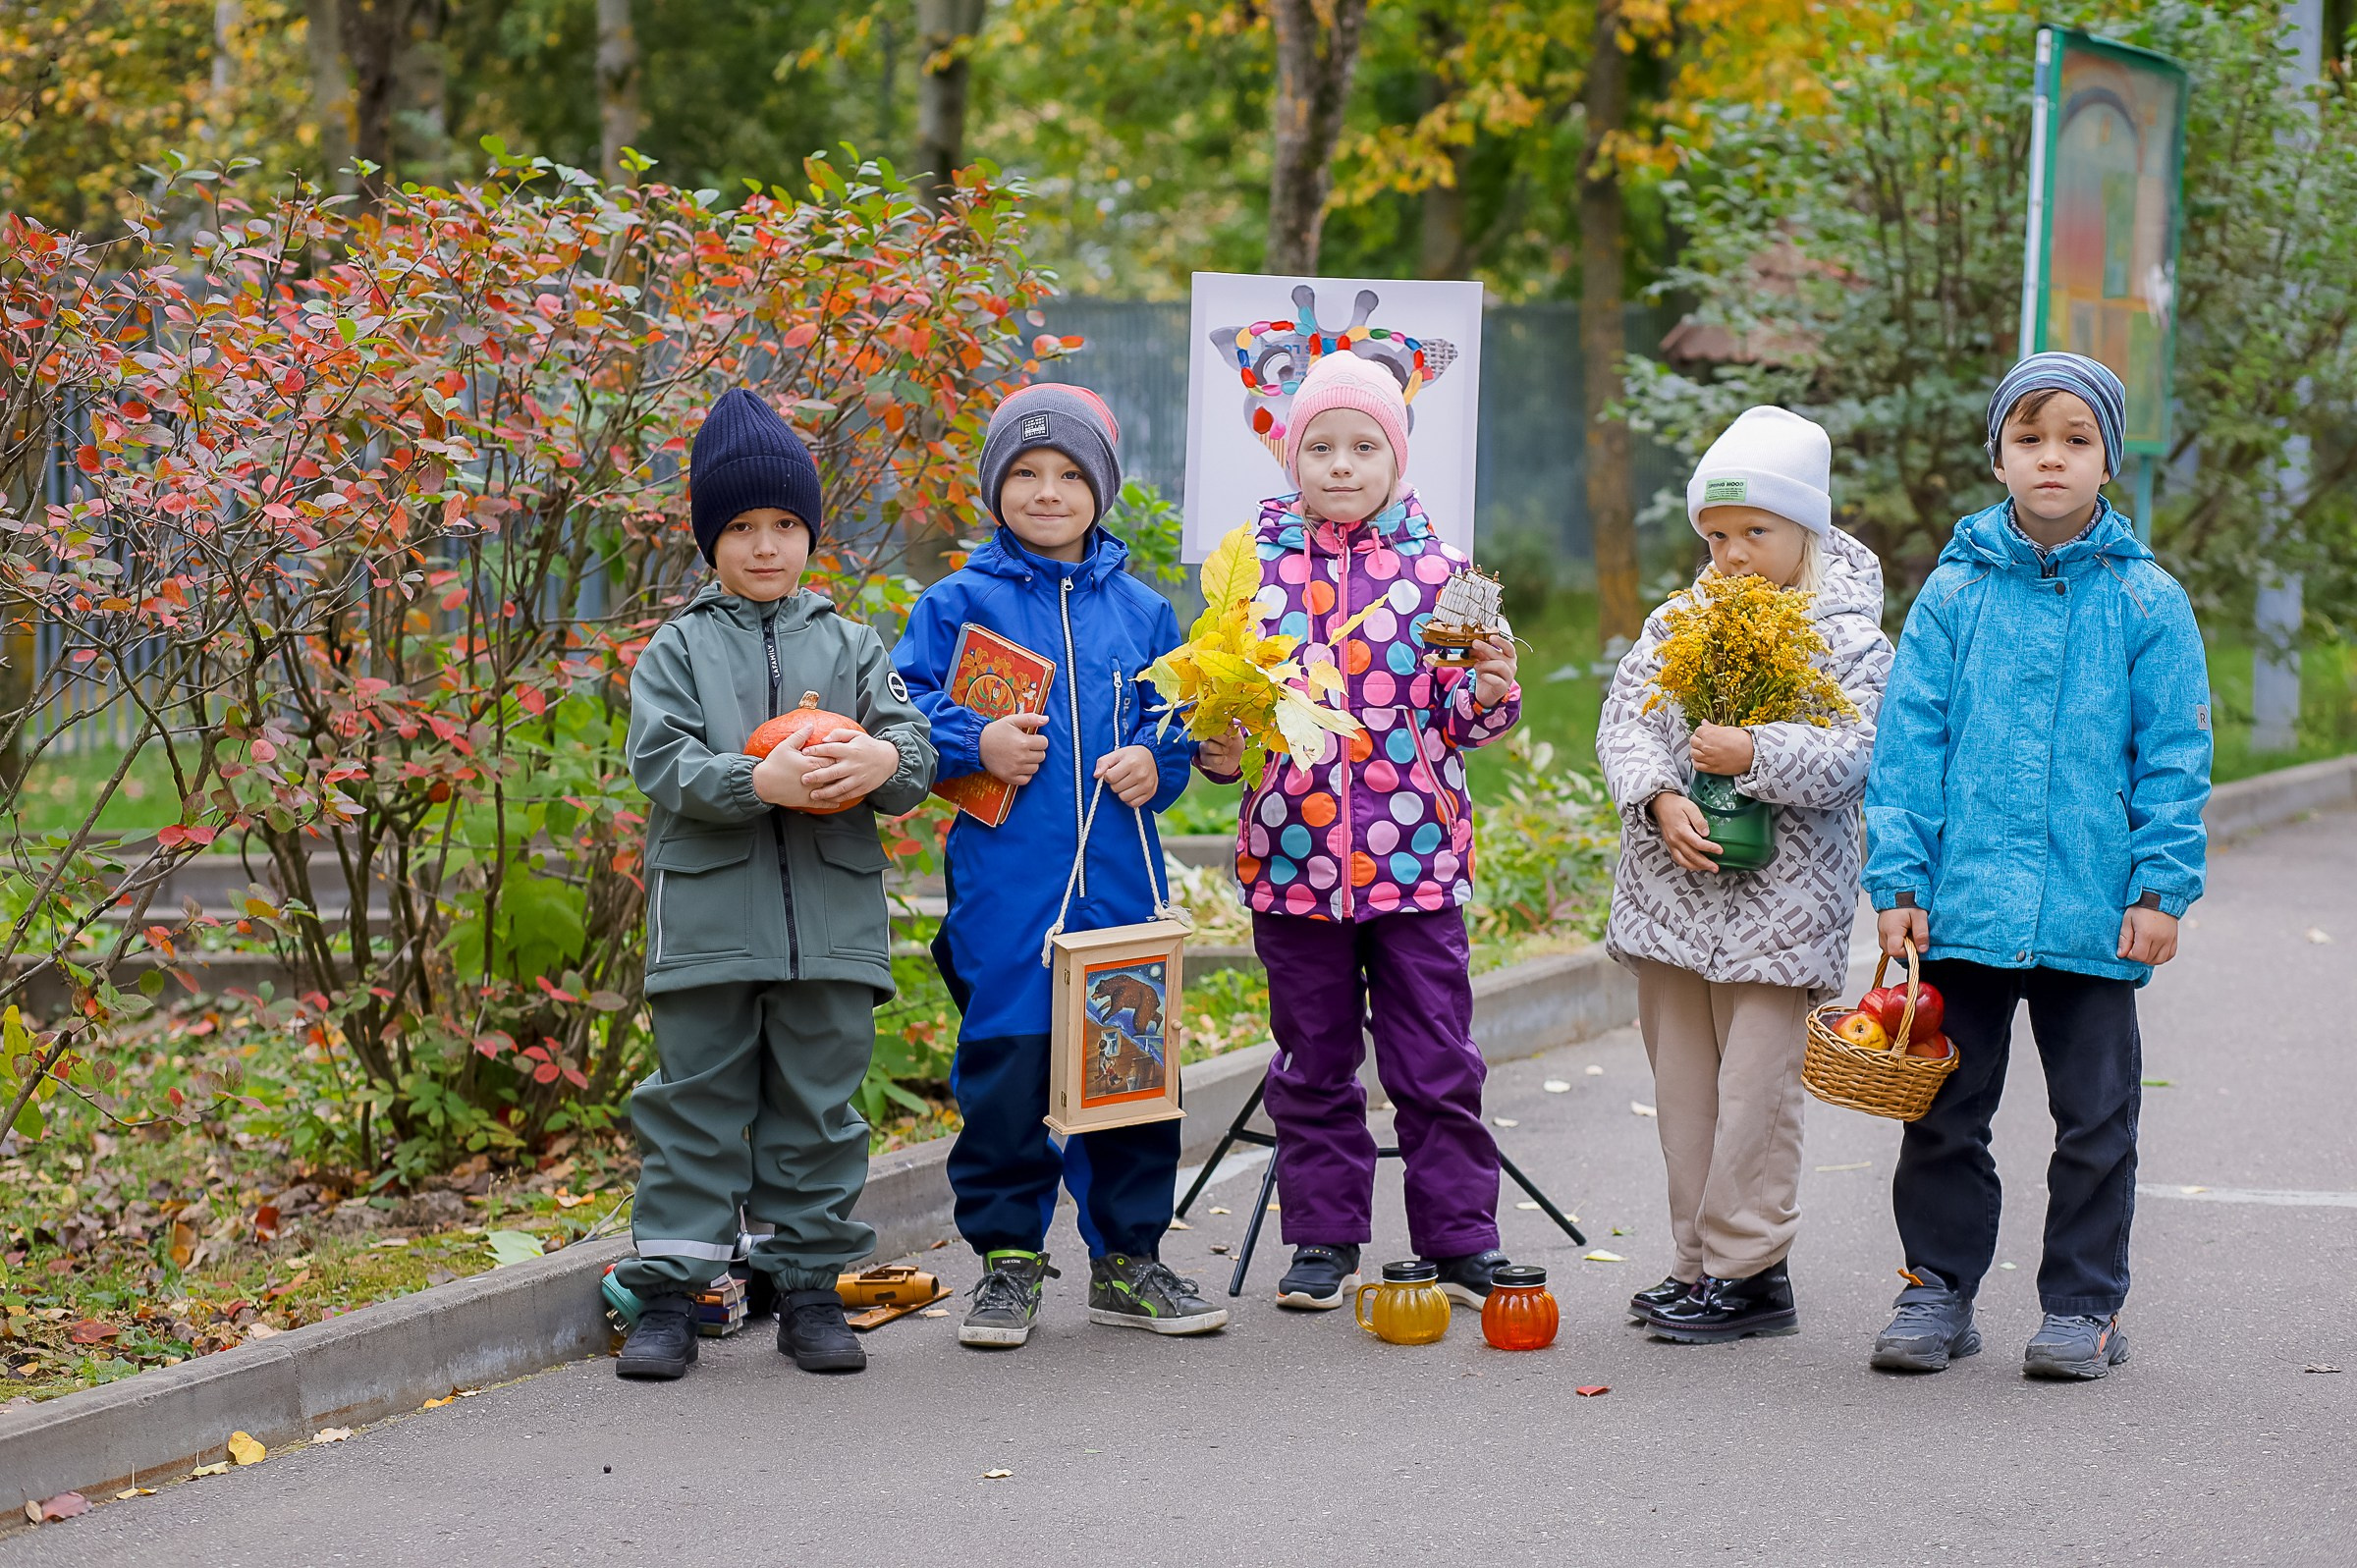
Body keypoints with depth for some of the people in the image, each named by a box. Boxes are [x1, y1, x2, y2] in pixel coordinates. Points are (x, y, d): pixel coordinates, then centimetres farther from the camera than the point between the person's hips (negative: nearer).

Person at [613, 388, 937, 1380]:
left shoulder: (851, 646, 13)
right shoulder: (678, 650, 6)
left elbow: (914, 746, 6)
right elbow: (662, 760, -7)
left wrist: (887, 761, -19)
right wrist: (758, 782, -23)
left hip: (832, 919, 2)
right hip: (708, 918, -2)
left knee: (817, 1107, 7)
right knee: (696, 1104, 1)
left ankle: (809, 1288, 16)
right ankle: (668, 1296, 6)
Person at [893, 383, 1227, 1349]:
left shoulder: (1140, 610, 12)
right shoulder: (959, 604, 3)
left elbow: (1183, 718, 17)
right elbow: (901, 705, 2)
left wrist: (1157, 763, -3)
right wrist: (975, 743, -13)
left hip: (1120, 877, 3)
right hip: (1005, 880, -3)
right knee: (1007, 1062, -2)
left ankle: (1128, 1256, 18)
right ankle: (1008, 1259, 10)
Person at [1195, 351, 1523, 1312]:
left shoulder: (1434, 568, 1)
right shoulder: (1256, 565, 3)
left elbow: (1455, 721, 5)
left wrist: (1489, 694, -16)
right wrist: (1218, 751, -8)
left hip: (1414, 854, -1)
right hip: (1290, 854, 1)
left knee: (1435, 1063, 2)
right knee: (1312, 1063, 11)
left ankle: (1460, 1240, 12)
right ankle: (1323, 1243, 20)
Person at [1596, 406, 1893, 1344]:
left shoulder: (1848, 639, -4)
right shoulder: (1680, 622, 10)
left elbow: (1854, 756, -15)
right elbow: (1623, 719, 3)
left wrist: (1756, 755, -27)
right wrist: (1661, 800, -14)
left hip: (1779, 903, -5)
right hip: (1672, 889, 5)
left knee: (1754, 1086, -5)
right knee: (1683, 1083, 10)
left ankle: (1749, 1271, 3)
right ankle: (1698, 1262, 18)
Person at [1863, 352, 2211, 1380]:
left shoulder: (2147, 603, 0)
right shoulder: (1954, 591, 2)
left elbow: (2175, 755, 1)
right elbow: (1908, 742, 2)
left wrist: (2163, 884, -5)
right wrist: (1899, 878, -4)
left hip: (2094, 914, -1)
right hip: (1964, 905, 1)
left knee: (2095, 1119, 7)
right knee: (1946, 1111, 9)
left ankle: (2083, 1305, 19)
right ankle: (1938, 1288, 22)